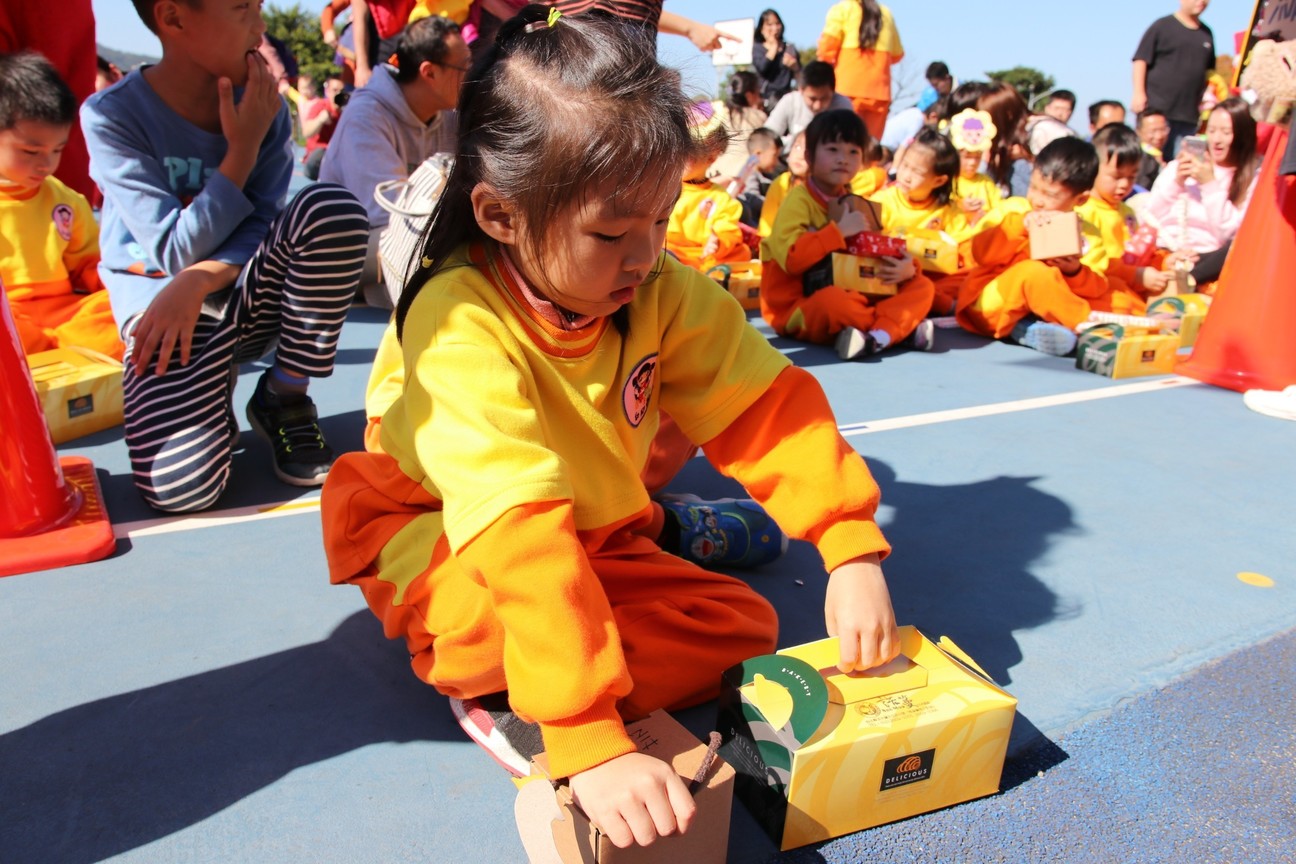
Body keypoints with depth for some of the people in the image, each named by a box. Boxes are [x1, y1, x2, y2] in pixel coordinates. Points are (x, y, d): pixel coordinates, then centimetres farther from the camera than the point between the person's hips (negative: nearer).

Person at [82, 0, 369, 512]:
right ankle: (215, 388, 8)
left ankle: (285, 396, -11)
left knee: (333, 209, -27)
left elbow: (262, 227, -5)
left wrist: (197, 281, -24)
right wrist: (243, 148, -19)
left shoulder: (263, 105, -2)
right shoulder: (111, 116, -12)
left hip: (245, 293, 4)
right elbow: (176, 252, -16)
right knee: (179, 487, -28)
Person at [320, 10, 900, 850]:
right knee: (509, 604, -38)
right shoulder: (461, 322, -33)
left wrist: (855, 551, -25)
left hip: (600, 535, 6)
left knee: (742, 625, -12)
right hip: (441, 539, -5)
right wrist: (592, 745, -46)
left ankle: (504, 700, -8)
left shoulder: (661, 291, -15)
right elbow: (519, 532, -42)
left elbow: (769, 405, -14)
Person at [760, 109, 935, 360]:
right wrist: (840, 231, -22)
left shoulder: (856, 205, 12)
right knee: (834, 299, -39)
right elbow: (791, 258, -25)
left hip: (855, 297, 7)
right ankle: (904, 327, -14)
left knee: (922, 286, -3)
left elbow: (882, 252, 14)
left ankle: (877, 337, -28)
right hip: (799, 309, -7)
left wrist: (906, 268, -10)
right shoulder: (798, 200, -11)